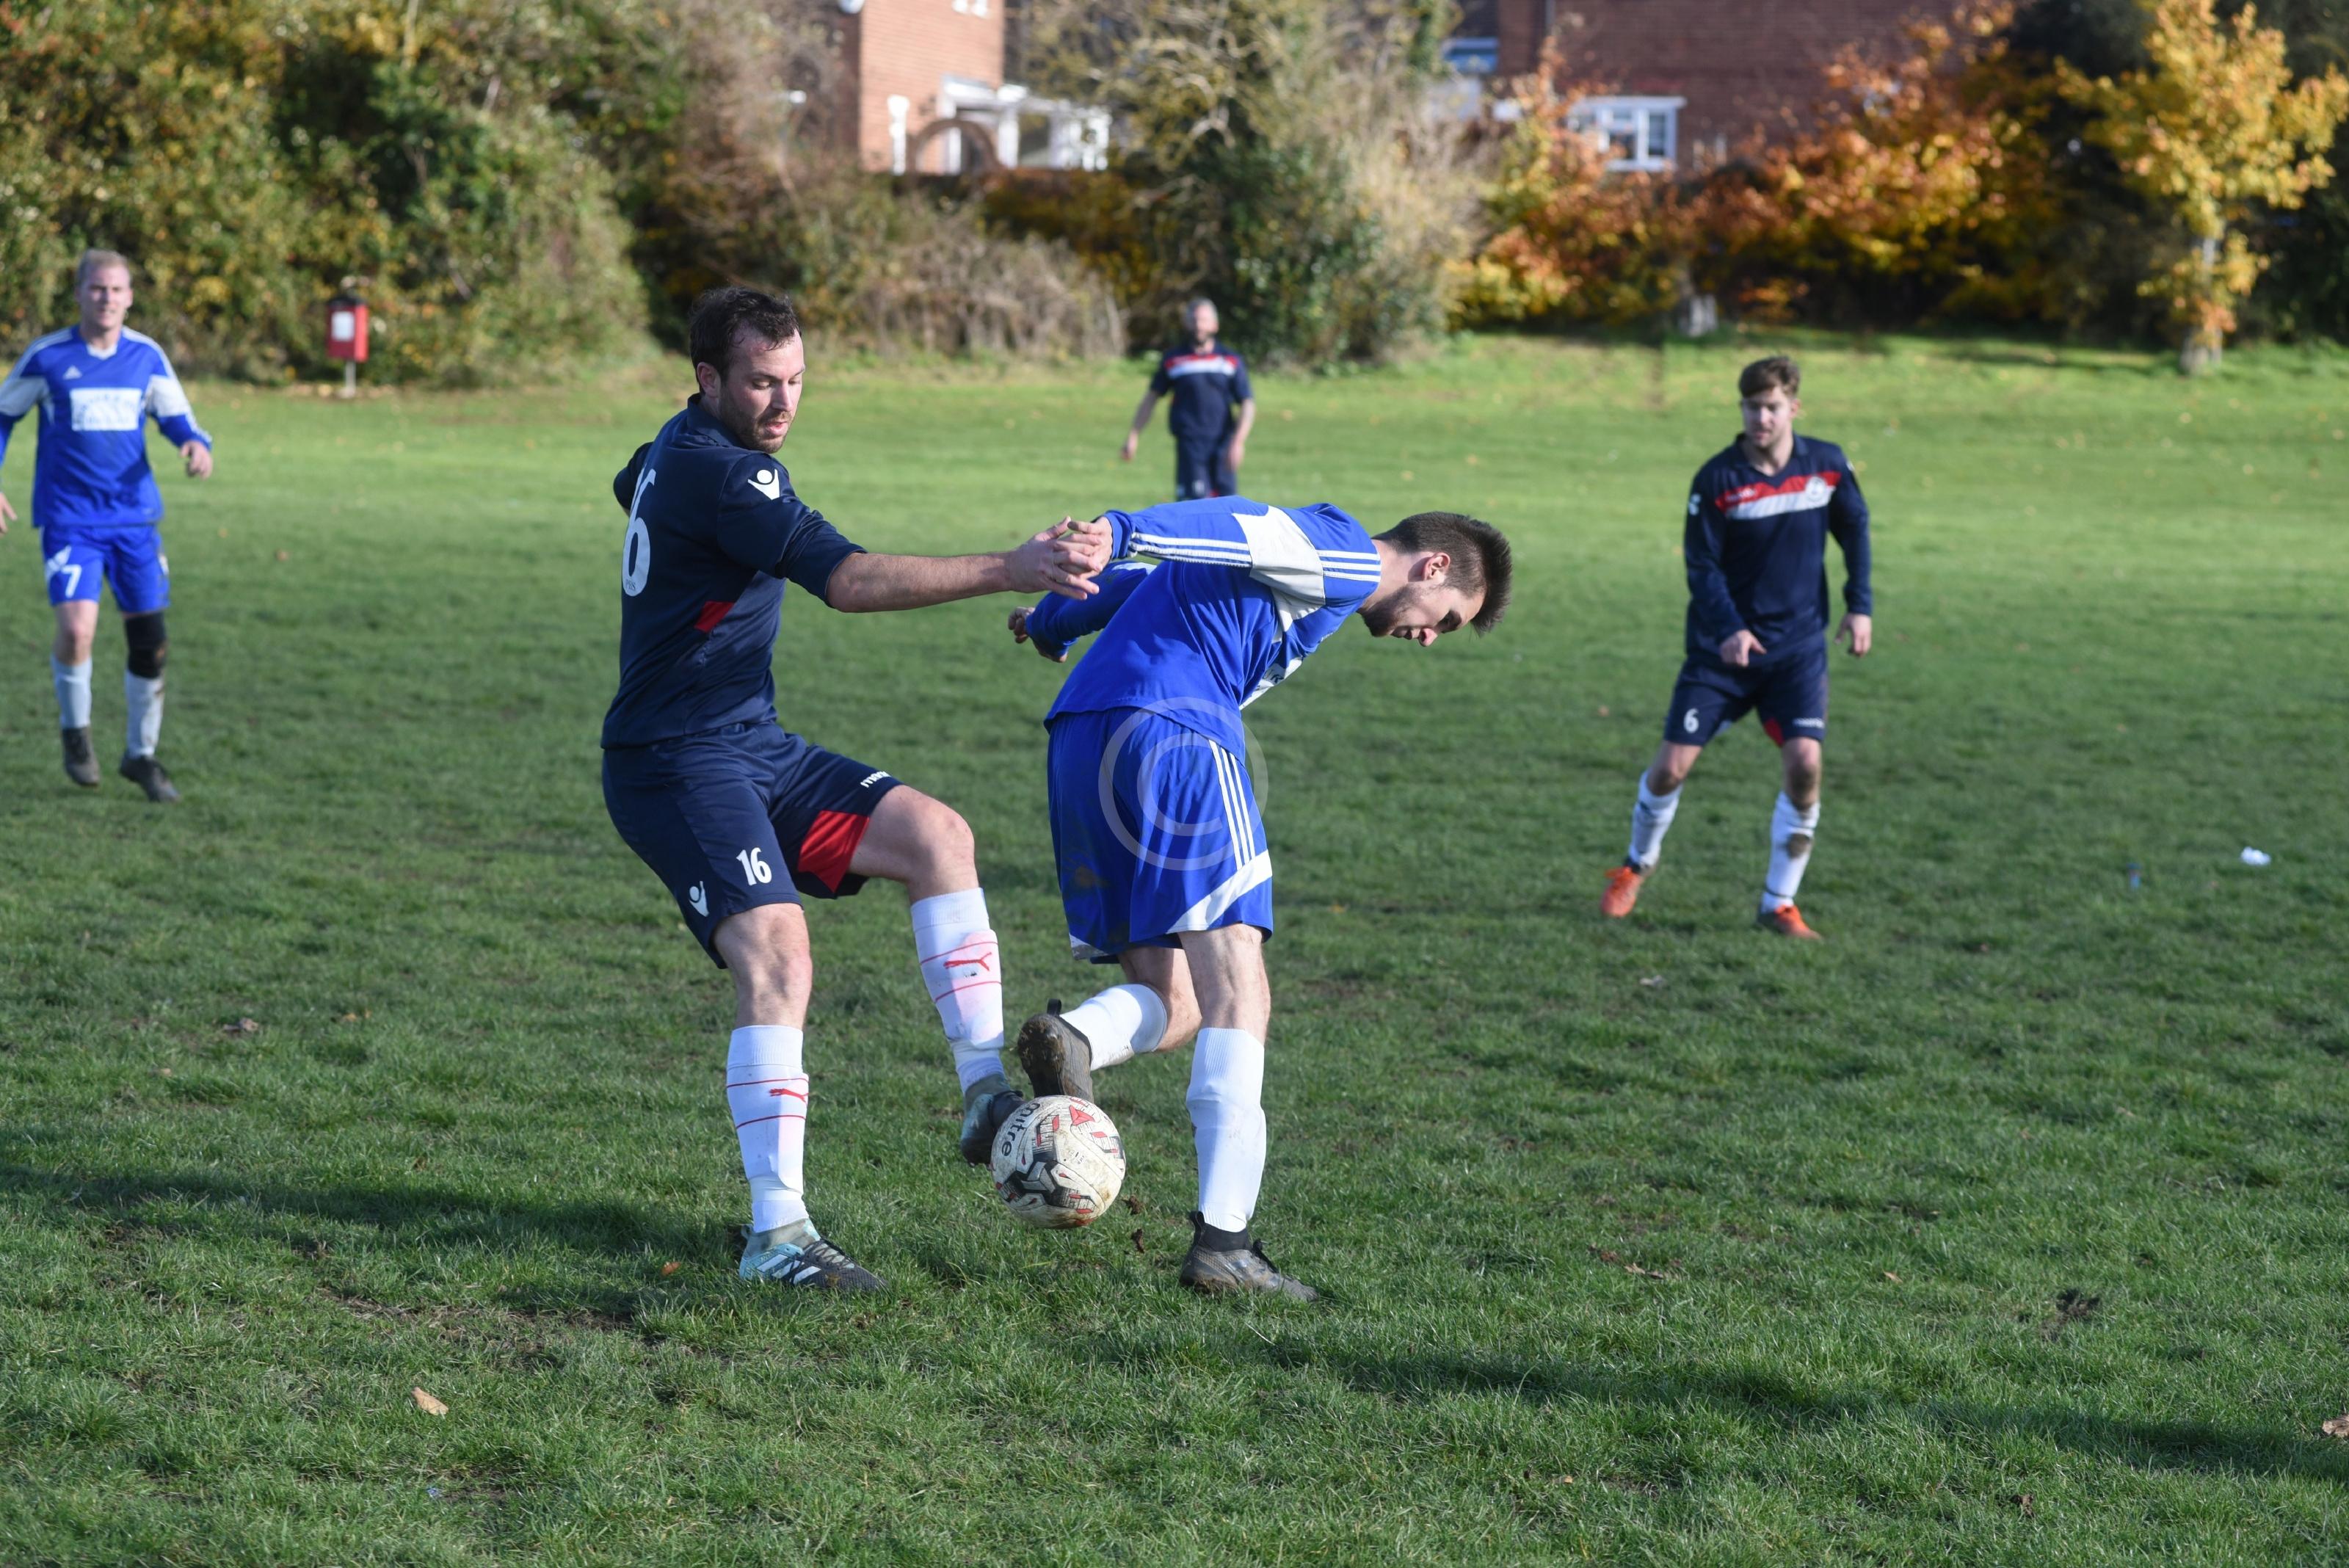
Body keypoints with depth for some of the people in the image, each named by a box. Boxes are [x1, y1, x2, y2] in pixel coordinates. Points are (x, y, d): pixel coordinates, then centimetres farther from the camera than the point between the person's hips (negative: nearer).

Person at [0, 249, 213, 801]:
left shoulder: (147, 356, 3)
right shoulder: (47, 357, -4)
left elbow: (176, 417, 11)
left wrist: (196, 444, -12)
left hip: (135, 517, 3)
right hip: (69, 520, -3)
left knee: (150, 641, 3)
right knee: (77, 629, -20)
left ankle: (141, 754, 22)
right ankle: (75, 729, 8)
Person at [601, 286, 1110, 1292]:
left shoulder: (680, 451, 11)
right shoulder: (714, 472, -21)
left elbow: (631, 488, 38)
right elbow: (849, 581, -32)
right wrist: (1010, 572, -36)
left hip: (753, 747, 10)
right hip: (674, 764, -10)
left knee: (933, 834, -3)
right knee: (777, 951, -25)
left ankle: (984, 1090, -6)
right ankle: (777, 1236, -22)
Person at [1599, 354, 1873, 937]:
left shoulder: (1827, 465, -2)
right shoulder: (1717, 479, -10)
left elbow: (1855, 528, 14)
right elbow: (1702, 566, -8)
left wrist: (1860, 606, 6)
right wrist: (1729, 630, -23)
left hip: (1798, 644, 1)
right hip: (1722, 647, -1)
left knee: (1804, 763, -17)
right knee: (1671, 766, -4)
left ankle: (1779, 904, -1)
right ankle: (1638, 864, 27)